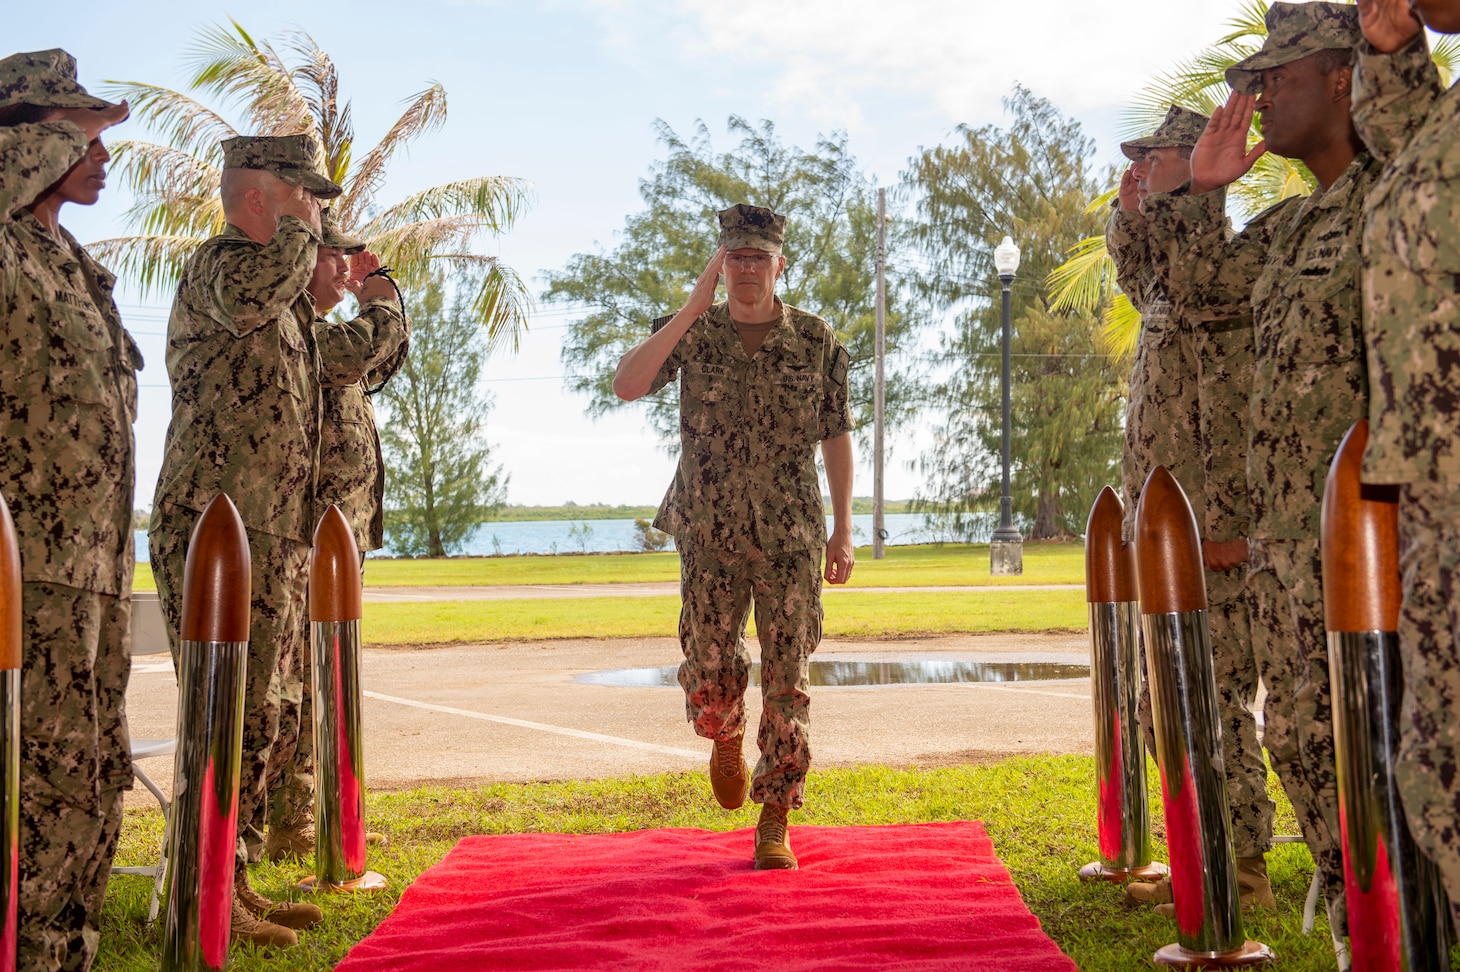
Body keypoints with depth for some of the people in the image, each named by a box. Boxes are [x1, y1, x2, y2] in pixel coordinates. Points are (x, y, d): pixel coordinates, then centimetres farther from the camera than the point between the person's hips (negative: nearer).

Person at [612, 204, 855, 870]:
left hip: (791, 538, 0)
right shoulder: (690, 333, 1)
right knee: (709, 672, 5)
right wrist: (695, 306, -19)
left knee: (786, 679, -1)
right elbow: (626, 385, -17)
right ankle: (727, 741, 41)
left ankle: (774, 822, 11)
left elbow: (837, 438, 5)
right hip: (709, 537, 1)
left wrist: (844, 531, 1)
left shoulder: (816, 340, 2)